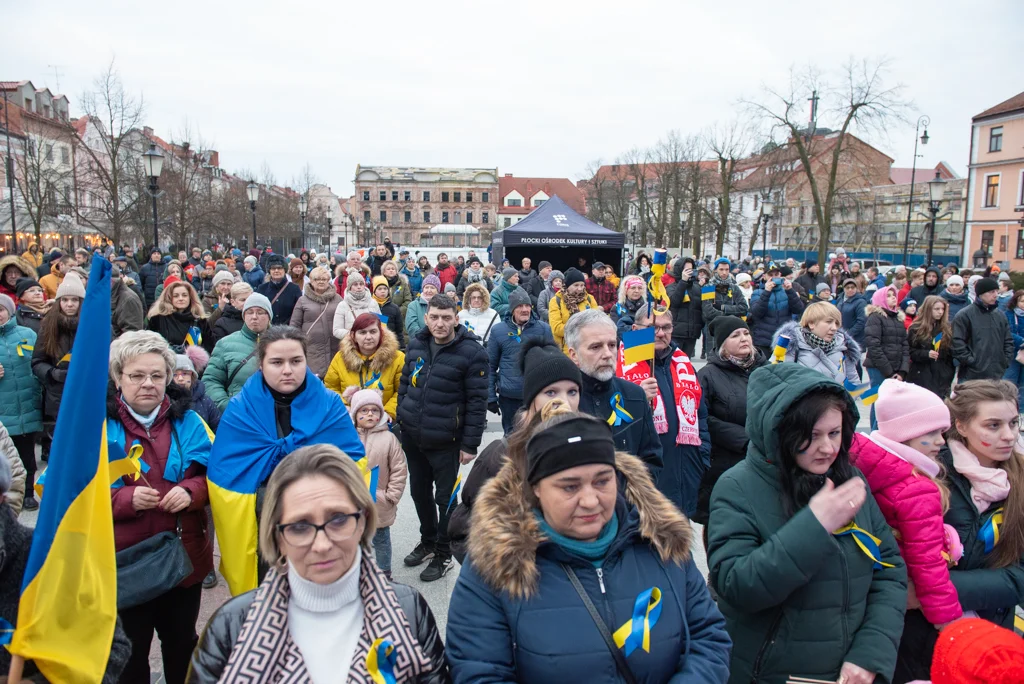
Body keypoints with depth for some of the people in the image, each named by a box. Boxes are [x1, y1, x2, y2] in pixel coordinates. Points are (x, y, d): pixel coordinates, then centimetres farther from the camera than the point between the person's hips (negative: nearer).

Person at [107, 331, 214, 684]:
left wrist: (191, 491, -18)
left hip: (184, 557, 2)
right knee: (129, 651, 16)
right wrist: (125, 498, -25)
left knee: (182, 644, 20)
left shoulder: (187, 420, 1)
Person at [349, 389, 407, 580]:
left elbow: (399, 471, -7)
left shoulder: (389, 438, -10)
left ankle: (384, 573, 33)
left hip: (379, 505, -1)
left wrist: (391, 496, -8)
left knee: (381, 540, 16)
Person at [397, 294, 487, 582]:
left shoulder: (471, 352, -14)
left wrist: (470, 444, -13)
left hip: (445, 440, -5)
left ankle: (444, 554, 28)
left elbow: (477, 401, -14)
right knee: (419, 492, 20)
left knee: (445, 498, 8)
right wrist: (401, 421, 10)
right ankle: (427, 542, 41)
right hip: (412, 437, 6)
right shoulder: (416, 344, 3)